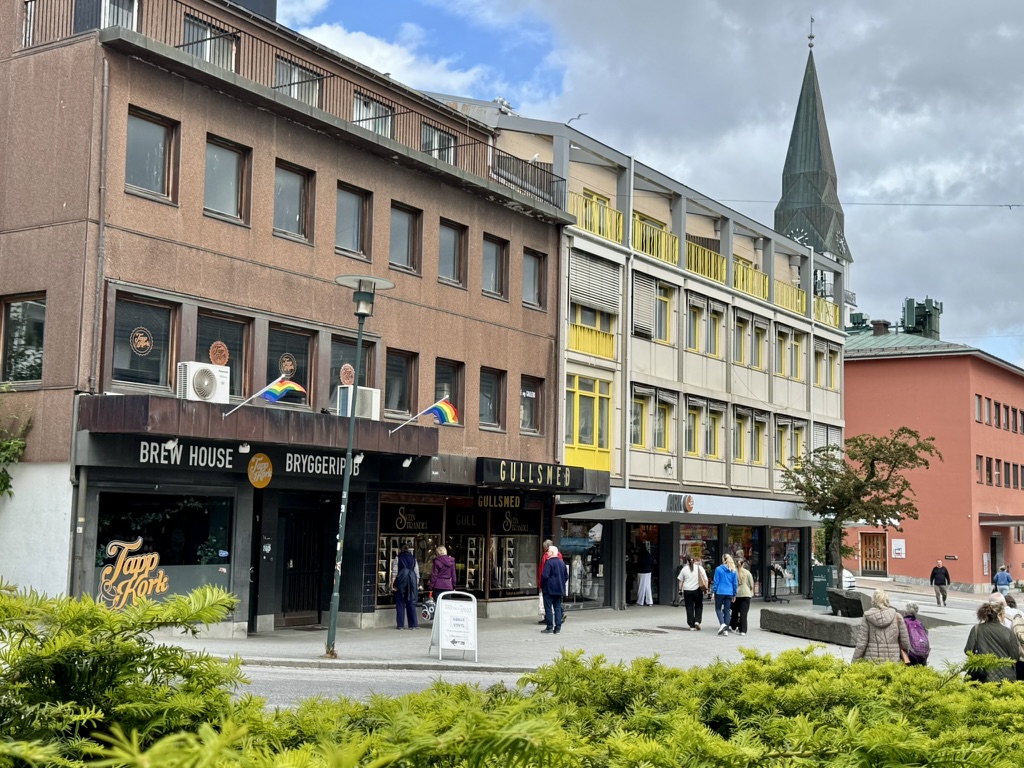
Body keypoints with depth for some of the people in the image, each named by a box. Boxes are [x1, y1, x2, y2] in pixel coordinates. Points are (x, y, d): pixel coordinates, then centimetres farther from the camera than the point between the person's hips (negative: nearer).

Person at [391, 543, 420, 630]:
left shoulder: (397, 559, 1)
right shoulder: (414, 559, 9)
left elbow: (394, 573, -5)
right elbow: (417, 574, 7)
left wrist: (392, 584, -4)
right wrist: (417, 585, 12)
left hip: (400, 583, -2)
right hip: (412, 583, 2)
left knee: (400, 604, 3)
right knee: (411, 603, 7)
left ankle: (400, 625, 1)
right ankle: (413, 624, 4)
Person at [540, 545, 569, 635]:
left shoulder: (549, 562, -14)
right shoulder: (562, 563, 9)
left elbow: (545, 576, -19)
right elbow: (566, 576, 14)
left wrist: (541, 586, -6)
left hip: (549, 589, -7)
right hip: (559, 590, 7)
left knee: (548, 608, -1)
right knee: (558, 608, 9)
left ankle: (549, 628, -2)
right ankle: (558, 628, 8)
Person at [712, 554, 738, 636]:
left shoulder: (718, 569, -6)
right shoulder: (733, 571, 5)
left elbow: (716, 582, -5)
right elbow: (735, 583, 8)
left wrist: (713, 592, 1)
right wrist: (734, 594, 15)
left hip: (720, 592, -3)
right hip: (729, 593, 3)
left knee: (718, 608, 10)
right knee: (727, 610, 9)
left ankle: (722, 623, -13)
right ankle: (726, 630, 6)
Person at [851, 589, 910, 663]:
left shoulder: (867, 618, 1)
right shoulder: (897, 617, 5)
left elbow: (861, 644, -1)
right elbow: (905, 643, 9)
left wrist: (854, 662, 7)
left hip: (871, 660, -1)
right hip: (893, 660, 1)